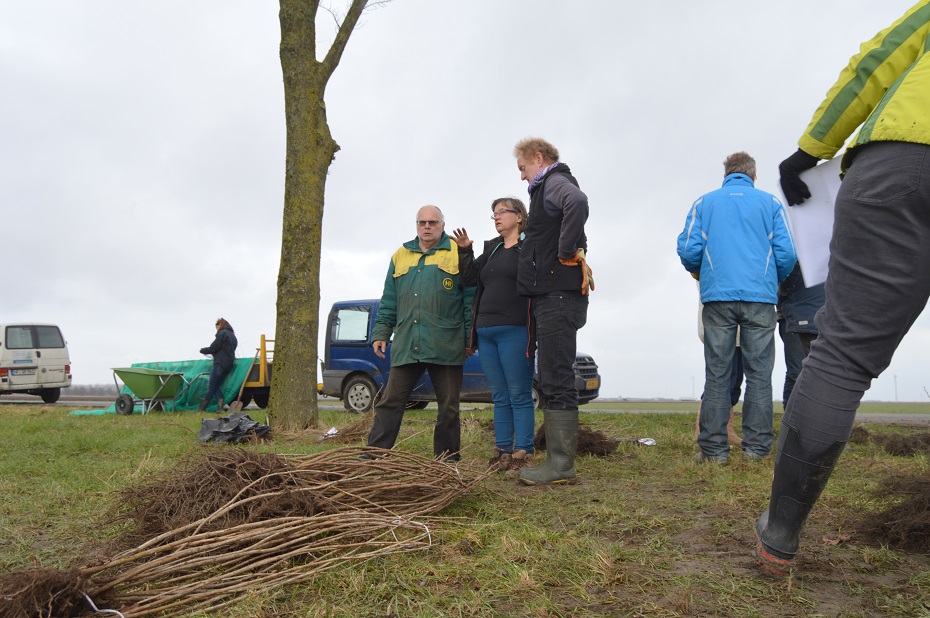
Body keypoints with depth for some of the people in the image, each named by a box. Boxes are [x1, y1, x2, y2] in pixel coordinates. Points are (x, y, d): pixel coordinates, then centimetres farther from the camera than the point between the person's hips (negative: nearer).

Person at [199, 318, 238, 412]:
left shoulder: (222, 333, -6)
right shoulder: (232, 335, 23)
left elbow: (213, 348, -10)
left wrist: (202, 350, 6)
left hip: (220, 363, -9)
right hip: (228, 364, 9)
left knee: (212, 387, -6)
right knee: (216, 386, 10)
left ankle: (201, 408, -4)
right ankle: (221, 403, -10)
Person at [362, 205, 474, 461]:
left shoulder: (458, 254, 5)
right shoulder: (400, 257, 17)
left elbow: (470, 298, 1)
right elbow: (389, 301, 18)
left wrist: (470, 339, -4)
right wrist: (381, 333, 10)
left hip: (446, 347, -3)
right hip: (405, 347, 3)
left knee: (448, 406, 5)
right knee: (390, 401, 2)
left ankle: (447, 457, 16)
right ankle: (373, 453, 7)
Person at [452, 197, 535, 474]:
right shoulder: (491, 248, 21)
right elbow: (471, 278, 17)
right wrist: (465, 251, 6)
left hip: (515, 331, -7)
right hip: (486, 331, 7)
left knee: (519, 395, -4)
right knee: (500, 397, 10)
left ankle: (523, 453, 1)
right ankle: (502, 452, 16)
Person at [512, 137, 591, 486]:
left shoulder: (555, 182, -5)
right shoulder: (548, 188, 25)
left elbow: (577, 202, -30)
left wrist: (566, 252, -22)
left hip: (558, 296, -11)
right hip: (550, 297, 11)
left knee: (557, 381, -10)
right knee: (551, 381, 11)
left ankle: (561, 465, -7)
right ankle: (557, 460, 17)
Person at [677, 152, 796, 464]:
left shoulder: (704, 203, 12)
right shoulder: (770, 203, 11)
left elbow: (688, 250, 1)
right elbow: (786, 253, 2)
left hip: (718, 297, 0)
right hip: (760, 298, 0)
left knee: (717, 374, 2)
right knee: (759, 374, 5)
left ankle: (714, 447, 1)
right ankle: (756, 446, 5)